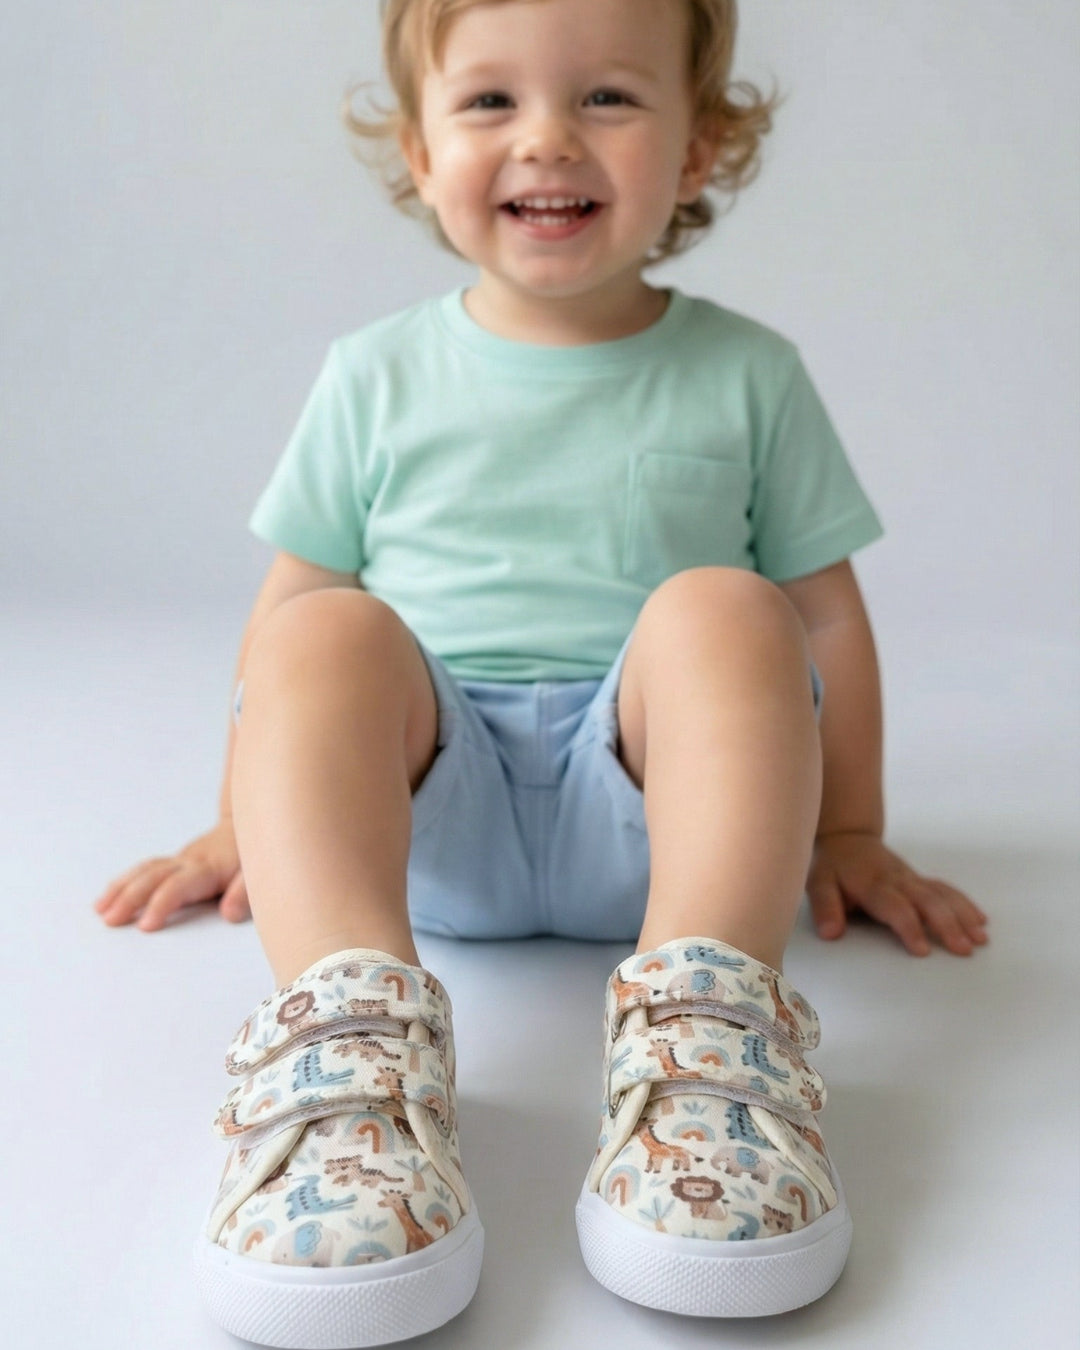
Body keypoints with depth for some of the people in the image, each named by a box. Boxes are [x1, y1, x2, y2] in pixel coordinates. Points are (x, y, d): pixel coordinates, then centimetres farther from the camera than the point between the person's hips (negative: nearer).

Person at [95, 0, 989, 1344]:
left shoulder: (746, 377, 10)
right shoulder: (378, 376, 11)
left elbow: (825, 615, 13)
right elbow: (292, 599, 14)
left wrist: (847, 834, 12)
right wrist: (252, 823, 14)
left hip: (644, 802, 0)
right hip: (426, 806, 1)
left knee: (720, 610, -28)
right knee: (327, 636, -28)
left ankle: (705, 1014, -41)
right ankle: (350, 1022, -47)